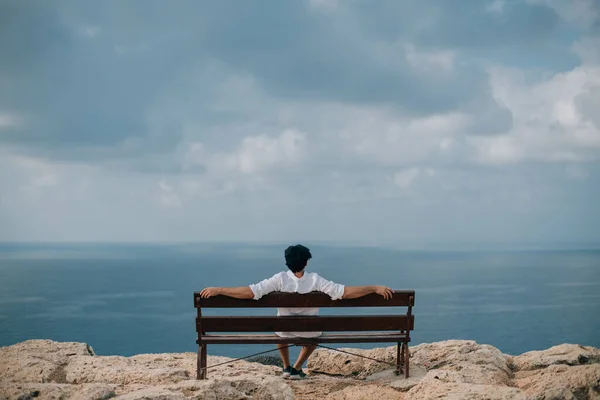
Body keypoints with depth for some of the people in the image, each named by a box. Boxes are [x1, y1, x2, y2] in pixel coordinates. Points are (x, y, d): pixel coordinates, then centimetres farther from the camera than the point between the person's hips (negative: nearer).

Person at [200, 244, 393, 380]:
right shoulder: (316, 280, -19)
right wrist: (375, 288, -17)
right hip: (308, 333, -1)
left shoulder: (280, 279, -20)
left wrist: (218, 290, -21)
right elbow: (345, 292, -23)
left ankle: (286, 367, 37)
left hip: (284, 332, 1)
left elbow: (250, 292, -26)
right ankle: (297, 369, 29)